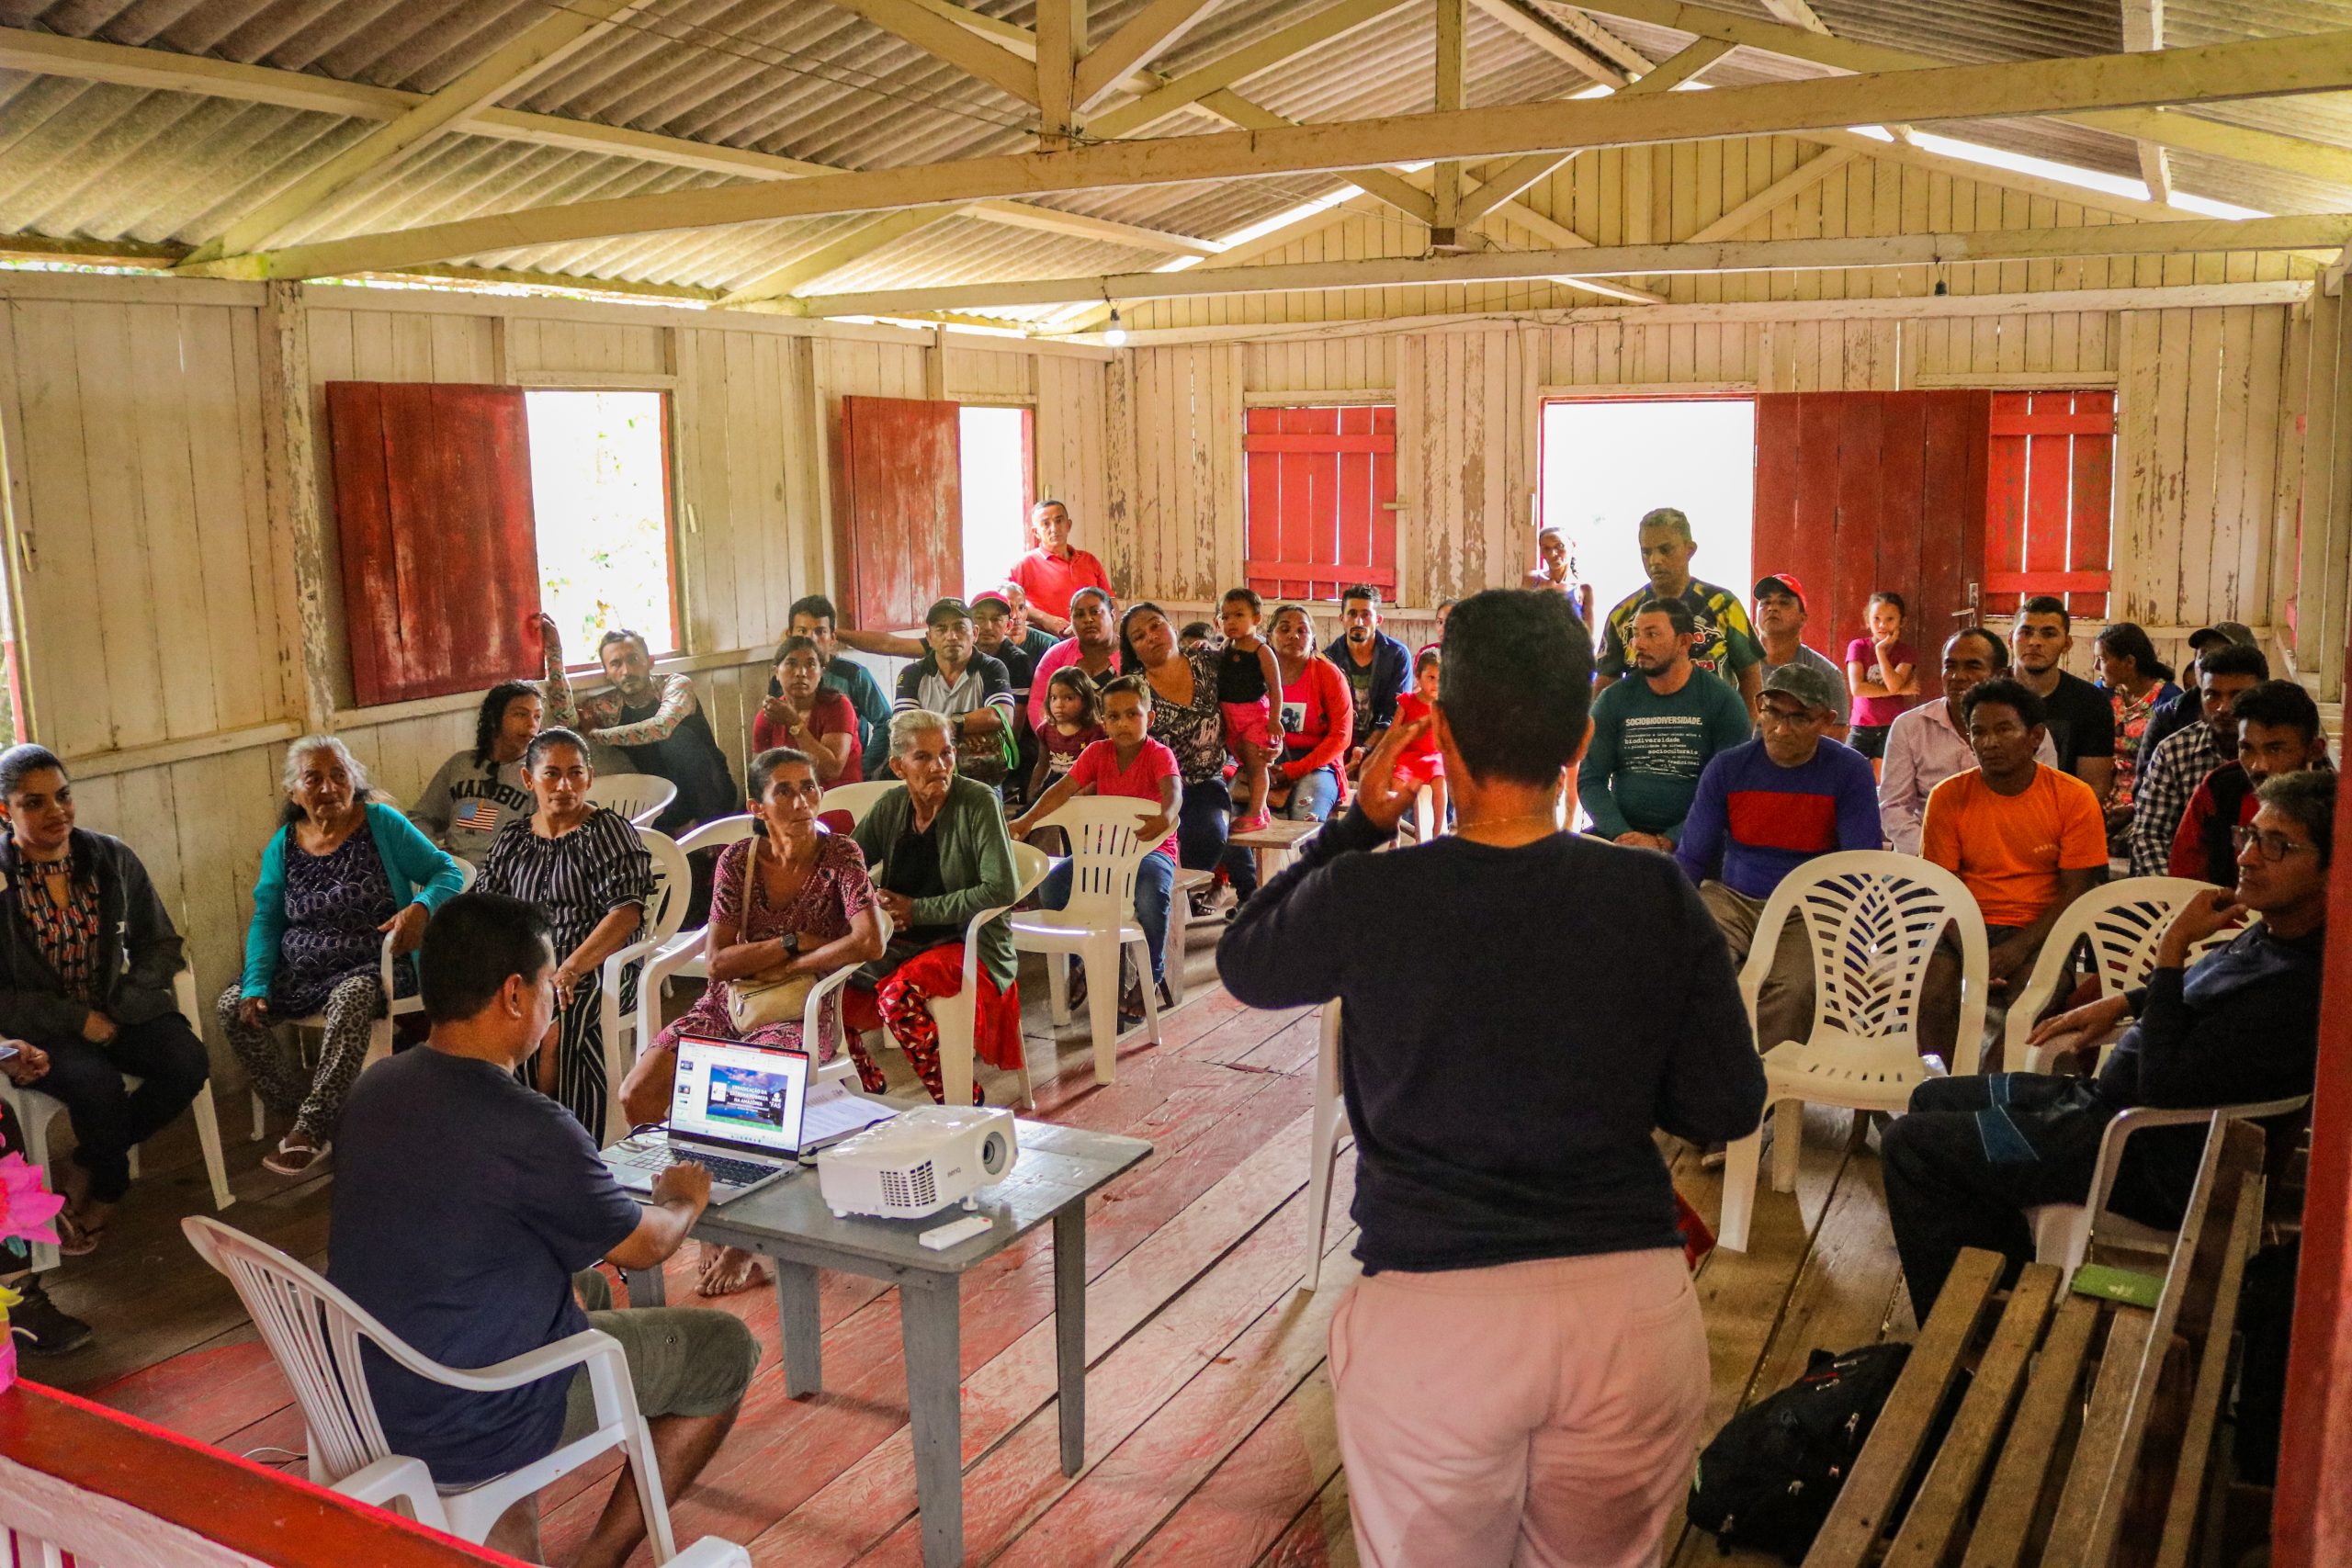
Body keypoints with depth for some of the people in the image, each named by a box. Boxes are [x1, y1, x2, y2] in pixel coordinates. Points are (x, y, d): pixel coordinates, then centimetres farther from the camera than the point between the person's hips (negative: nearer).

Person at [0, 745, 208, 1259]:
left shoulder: (111, 857, 0)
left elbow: (161, 944, 5)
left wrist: (120, 1009, -9)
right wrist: (78, 1020, -16)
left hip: (116, 1011, 4)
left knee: (187, 1061, -23)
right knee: (97, 1083, -32)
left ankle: (83, 1168, -1)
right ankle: (109, 1189, 0)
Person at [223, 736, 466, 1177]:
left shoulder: (382, 824, -2)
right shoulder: (283, 845, 8)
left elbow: (448, 873, -2)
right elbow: (265, 921, 7)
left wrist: (421, 908, -25)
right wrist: (256, 986, -9)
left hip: (371, 967, -5)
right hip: (300, 973, 5)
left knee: (352, 998, -36)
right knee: (234, 1005, -17)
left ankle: (312, 1128, -26)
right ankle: (306, 1105, -4)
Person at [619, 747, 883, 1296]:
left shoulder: (839, 855, -8)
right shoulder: (739, 859, -1)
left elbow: (870, 943, -23)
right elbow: (717, 962, -6)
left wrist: (782, 970, -15)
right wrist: (794, 943, -13)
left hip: (798, 1014, -4)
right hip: (728, 1005, 4)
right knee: (638, 1095, -15)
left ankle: (740, 1243, -5)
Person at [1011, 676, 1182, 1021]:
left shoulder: (1159, 754, -10)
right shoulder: (1096, 752, 2)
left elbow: (1173, 790, -30)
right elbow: (1064, 789, -8)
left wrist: (1166, 816, -54)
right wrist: (1027, 819, -24)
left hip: (1152, 848, -5)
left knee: (1152, 896, -37)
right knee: (1051, 886, -17)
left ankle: (1149, 979, -10)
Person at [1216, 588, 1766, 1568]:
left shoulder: (1365, 897, -9)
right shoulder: (1659, 899, -6)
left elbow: (1244, 963, 12)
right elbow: (1726, 1108, 2)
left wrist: (1354, 825, 16)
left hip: (1431, 1314, -1)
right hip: (1632, 1304, 2)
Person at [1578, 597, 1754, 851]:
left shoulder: (1723, 701, -1)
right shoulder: (1613, 700, 7)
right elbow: (1590, 780, 4)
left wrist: (1665, 842, -16)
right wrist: (1620, 834, -14)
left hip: (1693, 839, -3)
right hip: (1624, 832, 3)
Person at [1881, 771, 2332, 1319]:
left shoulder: (2304, 987, -29)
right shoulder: (2273, 934, 1)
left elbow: (2164, 1088, -28)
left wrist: (2172, 948, -26)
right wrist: (2123, 1003, 13)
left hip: (2149, 1158, -10)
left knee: (1909, 1145, -11)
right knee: (1932, 1099, 20)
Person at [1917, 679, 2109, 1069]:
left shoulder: (2074, 798, -2)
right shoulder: (1948, 797, 1)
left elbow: (2076, 894, -4)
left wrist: (2016, 950, -18)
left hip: (2039, 933, -1)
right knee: (1933, 990, -28)